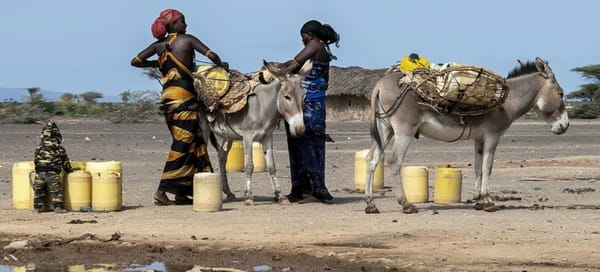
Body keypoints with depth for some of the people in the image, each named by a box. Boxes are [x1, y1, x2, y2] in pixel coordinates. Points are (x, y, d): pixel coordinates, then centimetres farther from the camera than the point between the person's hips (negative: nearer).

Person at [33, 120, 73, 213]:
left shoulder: (39, 147, 8)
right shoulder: (60, 149, 4)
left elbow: (36, 160, 12)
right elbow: (66, 163, 11)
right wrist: (70, 170, 27)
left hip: (40, 171, 3)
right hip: (53, 172, -3)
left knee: (39, 189, 13)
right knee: (56, 189, 0)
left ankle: (39, 206, 16)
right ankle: (57, 206, -9)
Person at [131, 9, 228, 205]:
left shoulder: (159, 45, 12)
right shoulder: (187, 40, -2)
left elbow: (136, 61, 12)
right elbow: (212, 56, -8)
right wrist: (222, 66, 13)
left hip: (167, 97, 7)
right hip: (184, 95, -7)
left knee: (188, 143, 14)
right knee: (183, 145, -4)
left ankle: (181, 193, 12)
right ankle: (162, 191, -10)